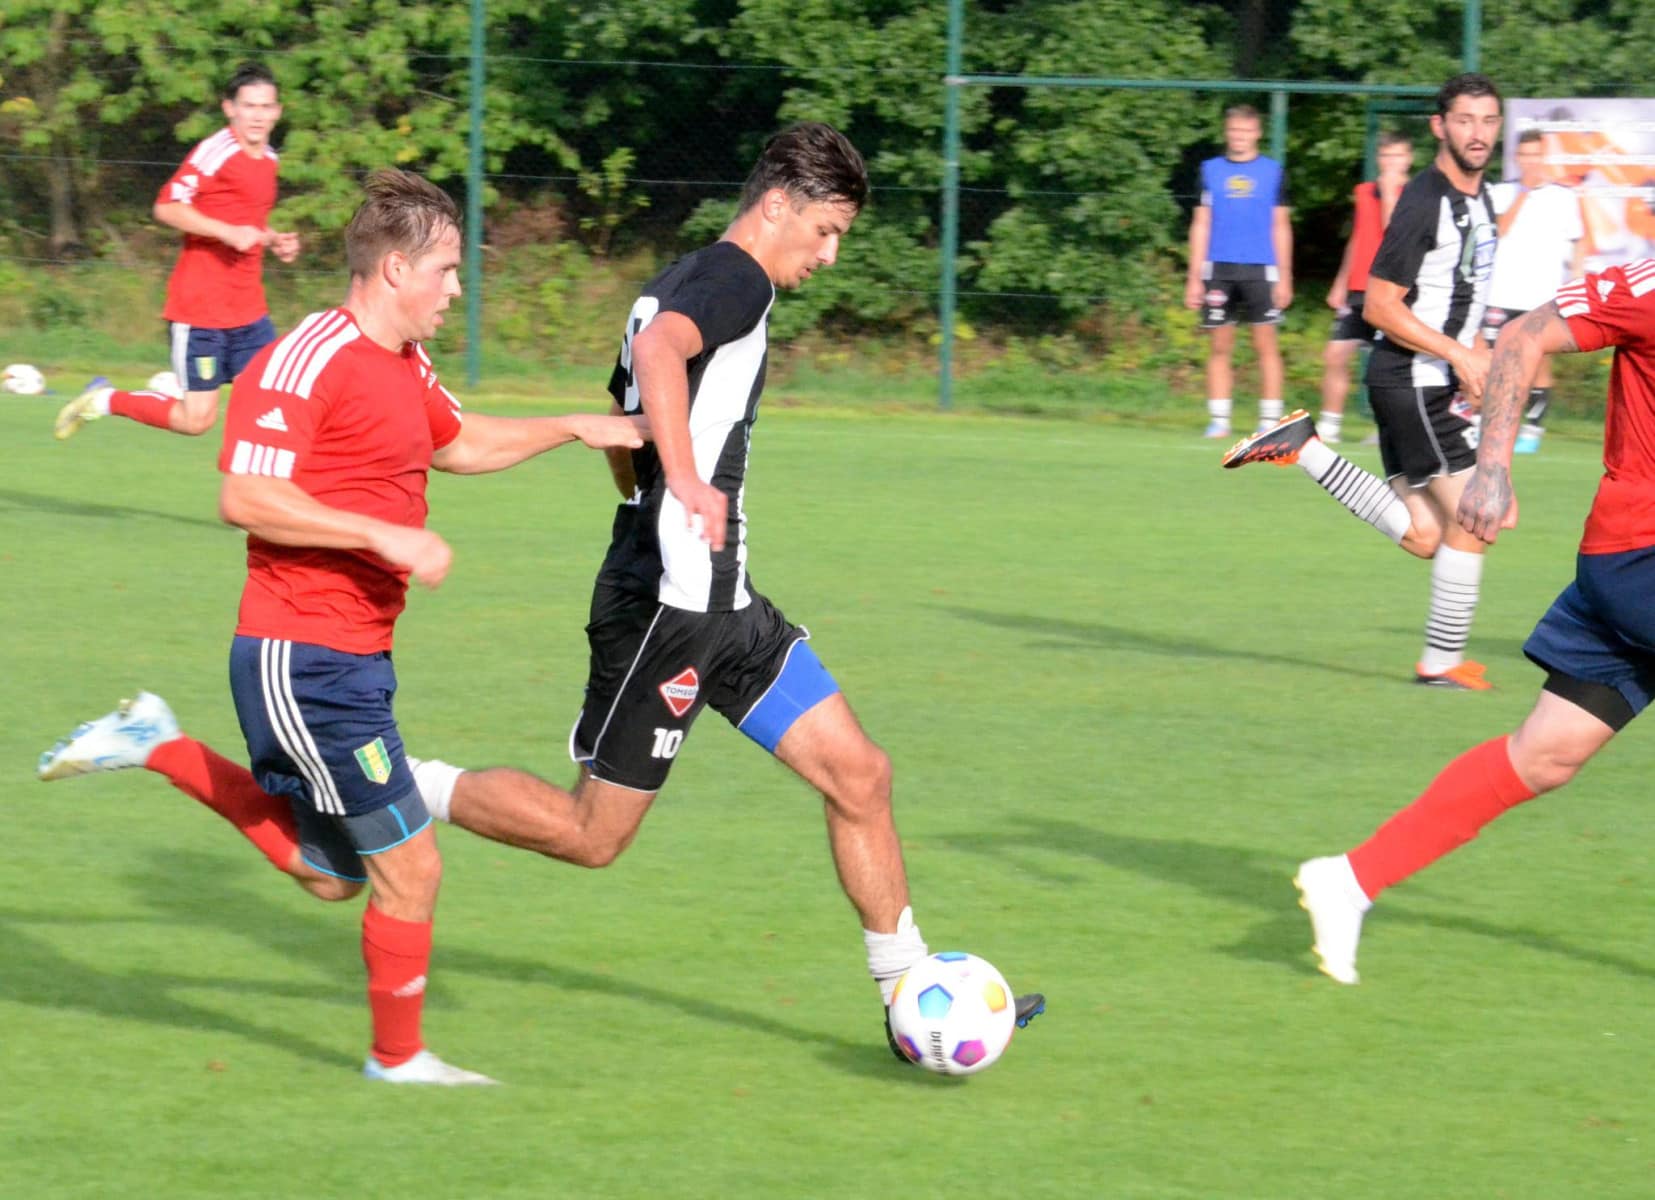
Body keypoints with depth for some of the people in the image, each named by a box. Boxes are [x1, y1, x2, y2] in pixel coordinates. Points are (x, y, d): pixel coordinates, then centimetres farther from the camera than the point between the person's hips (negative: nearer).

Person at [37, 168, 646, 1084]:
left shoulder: (405, 370, 13)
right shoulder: (307, 360, -17)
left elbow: (462, 444, 33)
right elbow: (245, 498, -24)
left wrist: (573, 428, 24)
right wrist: (385, 536, -25)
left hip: (352, 659, 10)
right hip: (303, 660, -10)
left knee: (330, 871, 18)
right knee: (409, 864, -3)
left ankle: (161, 748, 25)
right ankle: (398, 1059, 14)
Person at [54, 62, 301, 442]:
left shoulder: (268, 158, 12)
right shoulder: (216, 151, -14)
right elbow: (166, 208, -20)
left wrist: (274, 241, 10)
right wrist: (227, 232, -27)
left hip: (249, 311, 8)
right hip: (200, 308, -8)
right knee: (197, 420, -5)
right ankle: (104, 400, 14)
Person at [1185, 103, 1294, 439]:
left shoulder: (1273, 172, 7)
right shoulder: (1211, 170, 10)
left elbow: (1281, 226, 8)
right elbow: (1201, 225, 11)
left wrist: (1284, 277, 1)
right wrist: (1194, 278, 5)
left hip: (1260, 270, -1)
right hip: (1219, 270, 1)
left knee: (1266, 345, -5)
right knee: (1219, 347, 1)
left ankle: (1270, 420, -2)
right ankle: (1218, 420, 5)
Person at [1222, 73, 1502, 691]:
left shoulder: (1479, 199, 13)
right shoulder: (1424, 202, -16)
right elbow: (1380, 307, -18)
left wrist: (1474, 351, 10)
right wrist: (1458, 354, -20)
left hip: (1438, 382, 9)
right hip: (1409, 381, -9)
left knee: (1424, 537, 9)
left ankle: (1304, 450, 14)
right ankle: (1442, 662, 2)